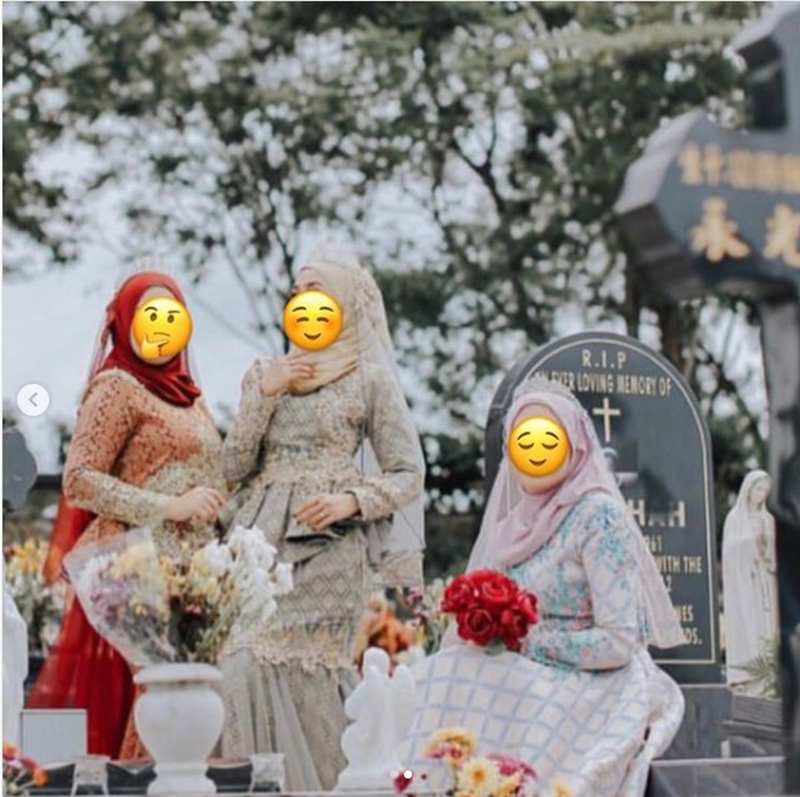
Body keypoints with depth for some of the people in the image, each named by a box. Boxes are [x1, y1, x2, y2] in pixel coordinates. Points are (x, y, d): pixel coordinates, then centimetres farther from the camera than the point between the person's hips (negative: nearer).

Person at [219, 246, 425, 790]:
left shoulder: (370, 380, 1)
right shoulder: (265, 374, 15)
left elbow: (409, 474, -1)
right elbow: (235, 466, 8)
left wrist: (351, 501, -17)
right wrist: (265, 394, -3)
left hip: (327, 545, -5)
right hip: (263, 541, 5)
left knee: (307, 677, -5)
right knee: (246, 669, -4)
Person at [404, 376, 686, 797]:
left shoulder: (598, 517, -11)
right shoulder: (521, 522, 10)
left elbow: (618, 642, -17)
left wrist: (524, 639, -15)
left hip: (592, 693, -6)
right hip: (534, 683, 6)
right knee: (433, 686, -15)